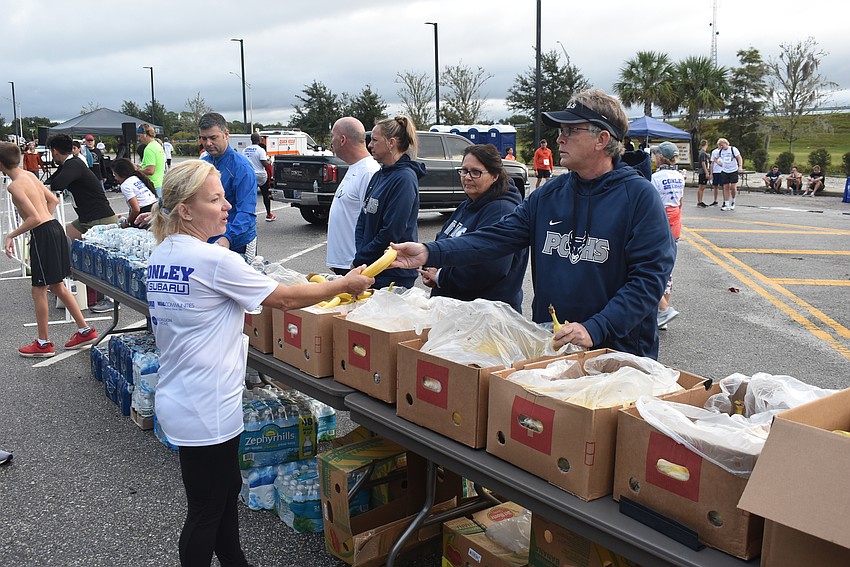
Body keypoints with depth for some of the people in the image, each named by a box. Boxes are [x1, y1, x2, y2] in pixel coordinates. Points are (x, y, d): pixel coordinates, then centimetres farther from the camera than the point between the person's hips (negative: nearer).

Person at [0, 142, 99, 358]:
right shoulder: (29, 175, 12)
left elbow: (35, 218, -20)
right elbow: (53, 200, 20)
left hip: (42, 235, -9)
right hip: (54, 228, 9)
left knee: (39, 290, 3)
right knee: (57, 286, 18)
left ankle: (43, 344, 12)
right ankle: (85, 330, 21)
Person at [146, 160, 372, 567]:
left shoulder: (159, 256, 5)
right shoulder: (213, 259, -22)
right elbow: (283, 299, -15)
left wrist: (235, 314, 19)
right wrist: (345, 285, -4)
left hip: (176, 400, 10)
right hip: (205, 411, -10)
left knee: (226, 489, 24)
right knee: (206, 512, 7)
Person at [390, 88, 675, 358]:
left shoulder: (639, 196, -10)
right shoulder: (548, 195, 6)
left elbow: (650, 275, -15)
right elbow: (498, 237, -1)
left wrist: (595, 329, -24)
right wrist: (431, 253, -14)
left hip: (617, 351, -4)